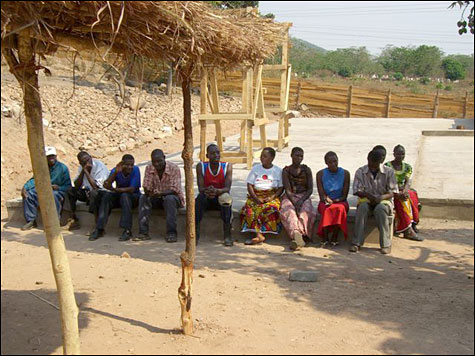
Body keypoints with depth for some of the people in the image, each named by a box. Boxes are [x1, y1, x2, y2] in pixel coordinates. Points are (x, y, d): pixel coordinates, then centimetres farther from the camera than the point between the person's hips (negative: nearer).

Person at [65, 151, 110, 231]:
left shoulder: (100, 167, -21)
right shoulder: (81, 167, 0)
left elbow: (96, 187, -30)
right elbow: (77, 186, -6)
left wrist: (86, 172, -26)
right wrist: (83, 171, -17)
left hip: (103, 192, -7)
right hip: (89, 192, 7)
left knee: (94, 193, -38)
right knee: (71, 190, -6)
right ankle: (75, 220, 0)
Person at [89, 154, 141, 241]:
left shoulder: (135, 170, -18)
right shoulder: (116, 170, -9)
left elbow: (132, 189, -24)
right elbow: (106, 185, -23)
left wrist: (115, 189, -30)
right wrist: (115, 173, -35)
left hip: (134, 197, -3)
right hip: (119, 196, 3)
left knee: (125, 195, -34)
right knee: (107, 195, -25)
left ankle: (127, 230, -36)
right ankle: (99, 229, -24)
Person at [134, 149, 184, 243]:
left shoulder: (174, 168, -18)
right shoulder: (149, 168, -5)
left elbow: (174, 190, -23)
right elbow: (146, 187, -6)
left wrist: (160, 193, -41)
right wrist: (149, 192, -31)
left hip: (174, 198, -4)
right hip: (157, 199, 4)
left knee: (169, 199, -37)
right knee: (143, 198, -23)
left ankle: (171, 234, -33)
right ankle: (143, 233, -25)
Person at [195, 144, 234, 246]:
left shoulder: (227, 166, -8)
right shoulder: (201, 166, -7)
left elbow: (227, 188, -18)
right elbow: (200, 188, -14)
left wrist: (217, 191, -41)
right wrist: (207, 190, -39)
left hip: (220, 197, 0)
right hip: (206, 200, 0)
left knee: (226, 199, -34)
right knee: (199, 198, -32)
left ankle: (227, 236, -32)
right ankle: (195, 235, -33)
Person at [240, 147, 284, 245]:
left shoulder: (278, 171, 9)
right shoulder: (255, 168, 13)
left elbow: (281, 188, 4)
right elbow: (249, 185, 6)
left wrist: (272, 197, -14)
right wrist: (255, 198, -10)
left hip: (271, 197, -2)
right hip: (256, 196, 2)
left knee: (270, 208, -34)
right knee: (249, 209, -30)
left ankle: (258, 235, -32)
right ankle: (259, 235, -37)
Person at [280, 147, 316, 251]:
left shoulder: (306, 170, 7)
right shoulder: (286, 170, 4)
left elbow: (310, 189, 1)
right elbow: (287, 190, -4)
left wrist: (301, 200, -16)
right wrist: (294, 202, -20)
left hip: (304, 196, 1)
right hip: (290, 197, -1)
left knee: (305, 211, -33)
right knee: (288, 211, -34)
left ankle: (296, 236, -50)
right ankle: (298, 236, -55)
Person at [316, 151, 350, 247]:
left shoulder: (345, 173, -1)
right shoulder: (320, 174, -1)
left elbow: (344, 196, -4)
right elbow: (322, 196, -5)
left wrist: (334, 200, -22)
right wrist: (327, 199, -28)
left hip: (340, 202, 0)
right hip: (325, 203, 0)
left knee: (340, 208, -35)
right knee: (326, 209, -35)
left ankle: (334, 237, -27)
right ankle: (325, 238, -30)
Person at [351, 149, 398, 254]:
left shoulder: (389, 172, -3)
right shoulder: (360, 172, -1)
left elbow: (392, 192, -4)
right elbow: (357, 191, -3)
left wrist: (382, 197, -25)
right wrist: (367, 195, -24)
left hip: (383, 200, -1)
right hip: (366, 199, 1)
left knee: (380, 208, -37)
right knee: (362, 207, -35)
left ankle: (386, 244, -31)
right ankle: (357, 243, -34)